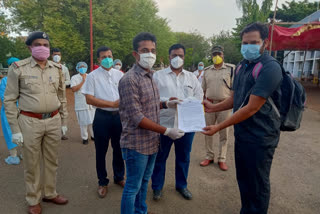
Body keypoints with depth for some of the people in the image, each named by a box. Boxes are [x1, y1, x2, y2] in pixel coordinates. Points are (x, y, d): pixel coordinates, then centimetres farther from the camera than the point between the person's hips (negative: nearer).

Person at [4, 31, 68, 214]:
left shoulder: (57, 69, 5)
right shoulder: (18, 68, -6)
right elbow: (9, 100, -4)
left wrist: (64, 122, 11)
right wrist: (15, 129, -7)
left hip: (54, 121, 4)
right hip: (30, 122, -3)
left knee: (52, 160, 15)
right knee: (32, 164, 10)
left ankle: (50, 193, 35)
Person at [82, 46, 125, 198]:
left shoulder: (119, 74, 8)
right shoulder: (92, 76, -3)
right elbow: (89, 99, -10)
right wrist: (112, 104, -15)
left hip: (119, 115, 3)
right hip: (102, 116, -3)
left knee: (119, 149, 14)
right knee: (101, 151, 8)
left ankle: (119, 177, 35)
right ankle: (102, 182, 27)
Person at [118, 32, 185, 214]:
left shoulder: (150, 76, 9)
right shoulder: (130, 80, -19)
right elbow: (137, 118, -23)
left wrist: (166, 104, 5)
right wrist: (167, 131, -21)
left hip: (152, 142, 8)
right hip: (137, 144, -8)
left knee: (144, 181, 23)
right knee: (133, 187, 8)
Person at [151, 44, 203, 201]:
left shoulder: (191, 77, 12)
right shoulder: (158, 75, 2)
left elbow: (199, 96, 6)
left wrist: (185, 102, -14)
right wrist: (166, 100, -21)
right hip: (164, 124, -3)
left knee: (183, 157, 15)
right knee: (160, 157, 9)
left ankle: (181, 185, 35)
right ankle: (157, 187, 27)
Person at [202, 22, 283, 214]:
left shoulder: (270, 68, -19)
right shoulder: (242, 66, 8)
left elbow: (252, 108, -23)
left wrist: (219, 127, -19)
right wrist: (213, 107, 1)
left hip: (260, 137, -8)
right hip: (242, 133, 8)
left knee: (258, 184, 9)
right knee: (243, 179, 20)